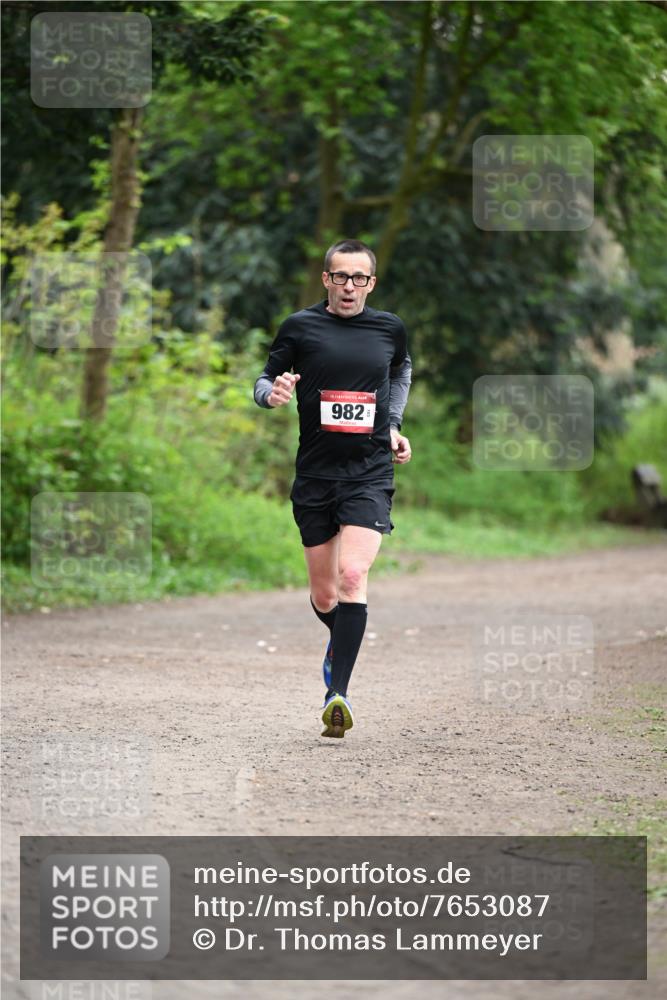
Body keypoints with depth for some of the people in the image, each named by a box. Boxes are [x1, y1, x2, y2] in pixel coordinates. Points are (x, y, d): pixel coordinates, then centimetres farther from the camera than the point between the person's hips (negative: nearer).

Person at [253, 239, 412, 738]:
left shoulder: (390, 328, 6)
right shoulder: (299, 327, 0)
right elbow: (264, 381, 7)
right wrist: (273, 392, -16)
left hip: (370, 472, -1)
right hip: (315, 473, 1)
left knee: (352, 576, -20)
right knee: (324, 595, 9)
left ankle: (338, 692, -22)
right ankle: (341, 642, 43)